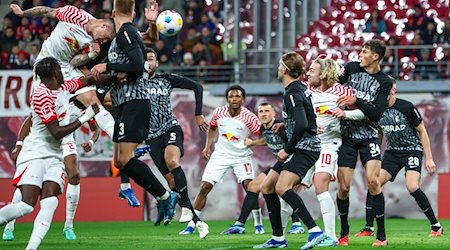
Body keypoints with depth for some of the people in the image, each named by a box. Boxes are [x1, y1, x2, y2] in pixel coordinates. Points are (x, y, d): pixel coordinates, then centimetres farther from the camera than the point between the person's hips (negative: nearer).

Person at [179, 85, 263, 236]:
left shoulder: (249, 117, -17)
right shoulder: (219, 112, -6)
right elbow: (212, 128, 15)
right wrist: (207, 146, 7)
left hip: (241, 156, -2)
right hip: (220, 155, 3)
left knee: (249, 186, -19)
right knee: (205, 187, -3)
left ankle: (258, 223, -5)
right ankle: (191, 225, 4)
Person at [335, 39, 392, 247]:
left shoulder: (384, 82, -5)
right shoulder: (351, 68, 1)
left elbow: (377, 114, -14)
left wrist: (356, 101, -22)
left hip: (368, 137, -2)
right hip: (346, 135, 2)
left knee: (373, 181, -14)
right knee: (343, 187, -2)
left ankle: (381, 235, -6)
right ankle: (344, 233, 17)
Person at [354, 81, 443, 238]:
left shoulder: (407, 107, -16)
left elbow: (422, 131, -8)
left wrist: (429, 159, -10)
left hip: (412, 150, -5)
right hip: (392, 152, 5)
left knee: (412, 187, -25)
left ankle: (436, 226, -12)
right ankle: (369, 228, -1)